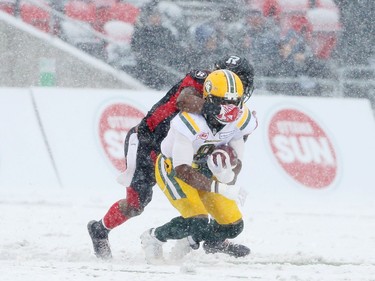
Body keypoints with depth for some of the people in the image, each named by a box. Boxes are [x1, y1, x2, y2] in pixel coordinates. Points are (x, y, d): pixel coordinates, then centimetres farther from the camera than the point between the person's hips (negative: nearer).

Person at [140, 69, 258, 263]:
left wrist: (228, 175, -32)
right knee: (197, 222, -25)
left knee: (233, 226, 1)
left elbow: (236, 162, -9)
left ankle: (213, 242, 35)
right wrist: (217, 187, -42)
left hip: (203, 168, 6)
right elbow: (182, 170, -34)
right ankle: (154, 238, 0)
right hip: (172, 167, -6)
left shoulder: (241, 120, -18)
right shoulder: (190, 123, -36)